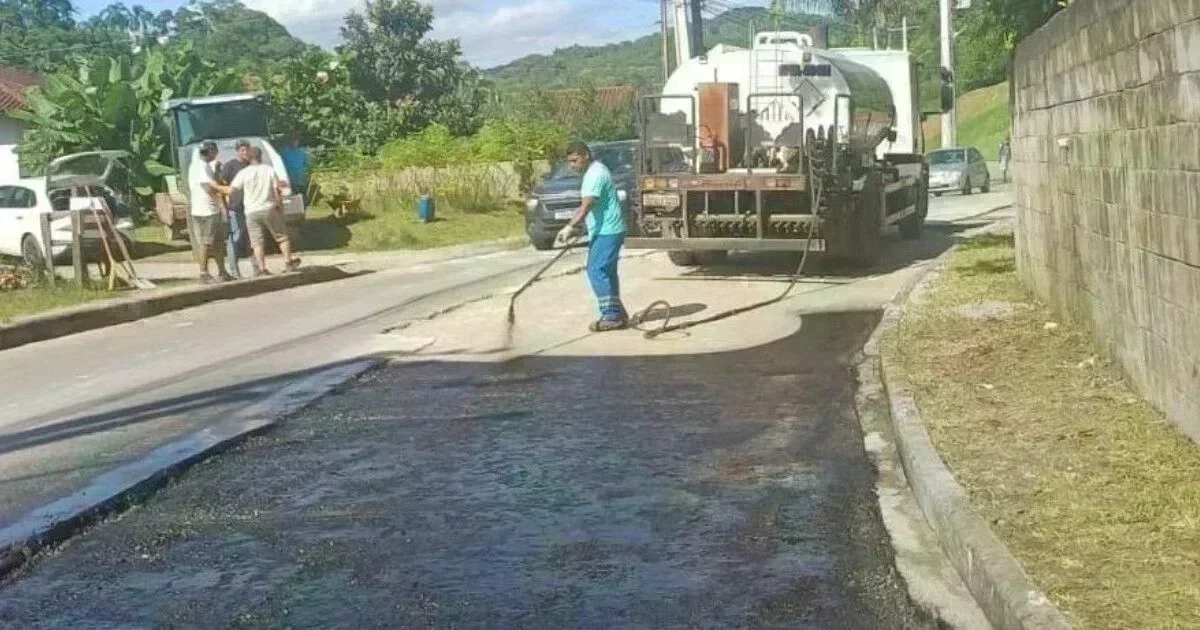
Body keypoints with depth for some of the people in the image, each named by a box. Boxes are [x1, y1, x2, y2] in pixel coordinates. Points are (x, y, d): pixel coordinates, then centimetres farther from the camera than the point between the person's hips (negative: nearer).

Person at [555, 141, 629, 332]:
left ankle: (612, 316, -10)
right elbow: (586, 206, 23)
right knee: (605, 272, 13)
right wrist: (573, 227, 19)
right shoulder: (592, 172, 16)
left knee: (596, 271, -12)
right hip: (603, 231, 11)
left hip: (607, 231, -11)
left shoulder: (596, 174, -17)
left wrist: (570, 227, -33)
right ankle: (616, 314, 19)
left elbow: (586, 206, -28)